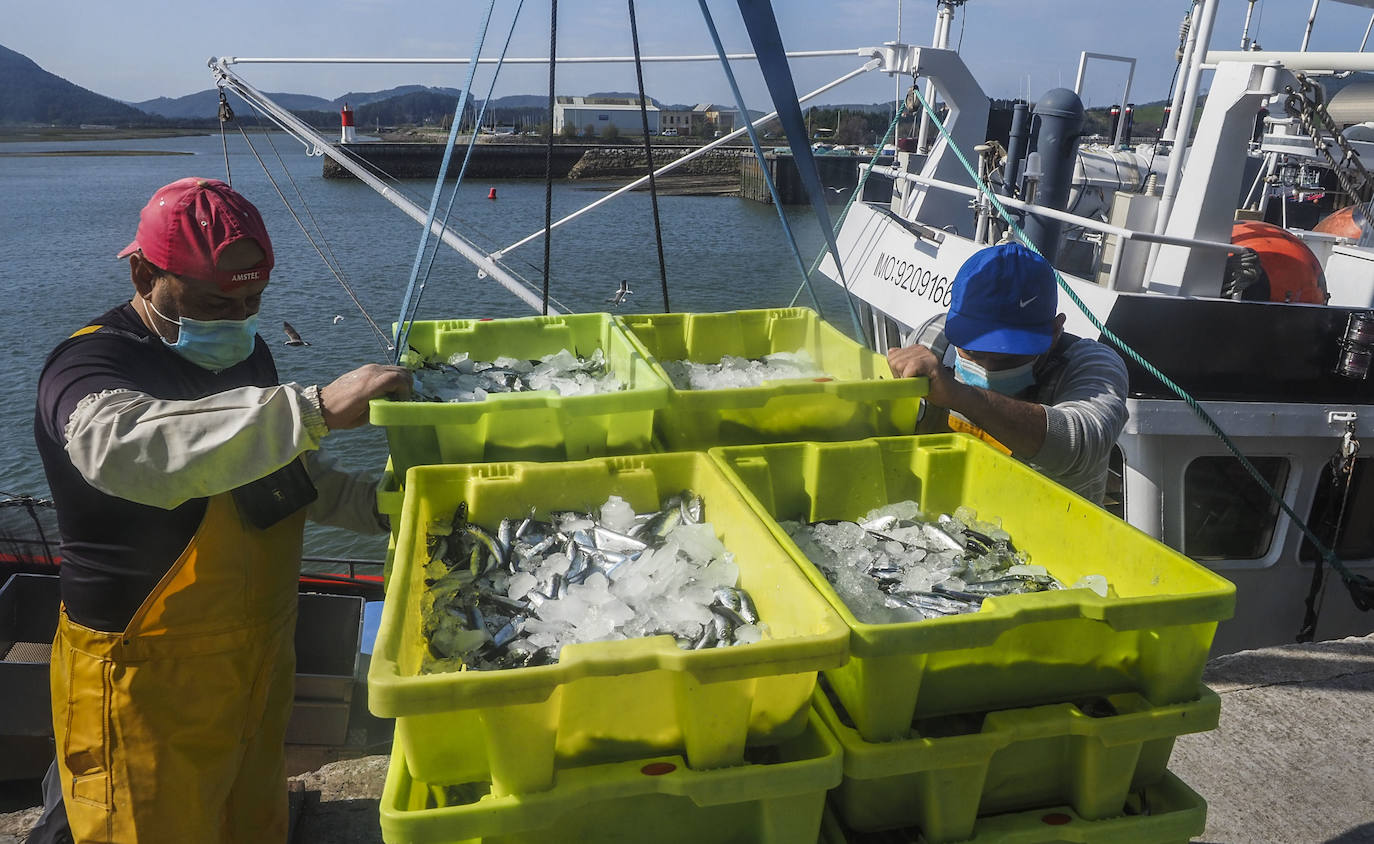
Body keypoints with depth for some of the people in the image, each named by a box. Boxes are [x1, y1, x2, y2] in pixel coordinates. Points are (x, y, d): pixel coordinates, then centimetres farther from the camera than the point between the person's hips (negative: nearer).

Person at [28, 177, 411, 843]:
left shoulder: (244, 353, 5)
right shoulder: (88, 366, -19)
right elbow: (129, 449, -44)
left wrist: (381, 506, 2)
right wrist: (317, 409, -50)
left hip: (259, 657, 7)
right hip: (150, 679, -7)